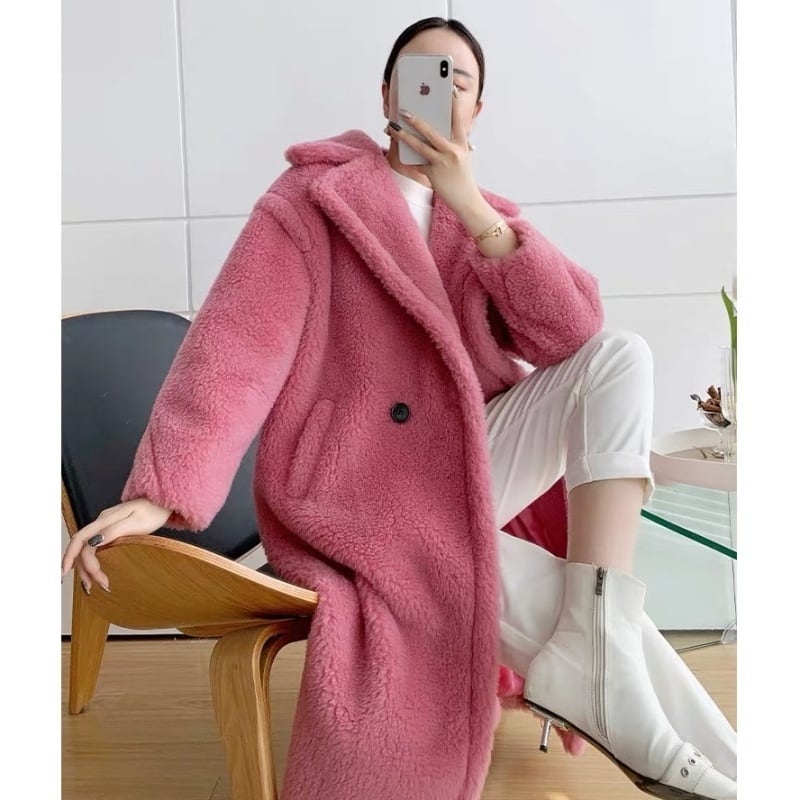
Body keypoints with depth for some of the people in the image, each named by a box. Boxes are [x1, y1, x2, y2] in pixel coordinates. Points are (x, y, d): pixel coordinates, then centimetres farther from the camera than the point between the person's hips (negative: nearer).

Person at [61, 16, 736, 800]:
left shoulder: (486, 216, 12)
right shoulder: (311, 199, -2)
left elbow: (572, 333, -5)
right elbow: (234, 348, -15)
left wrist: (472, 211, -14)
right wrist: (159, 493, -28)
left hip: (470, 469, 6)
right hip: (357, 494, -5)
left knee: (622, 357, -17)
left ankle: (593, 656, -27)